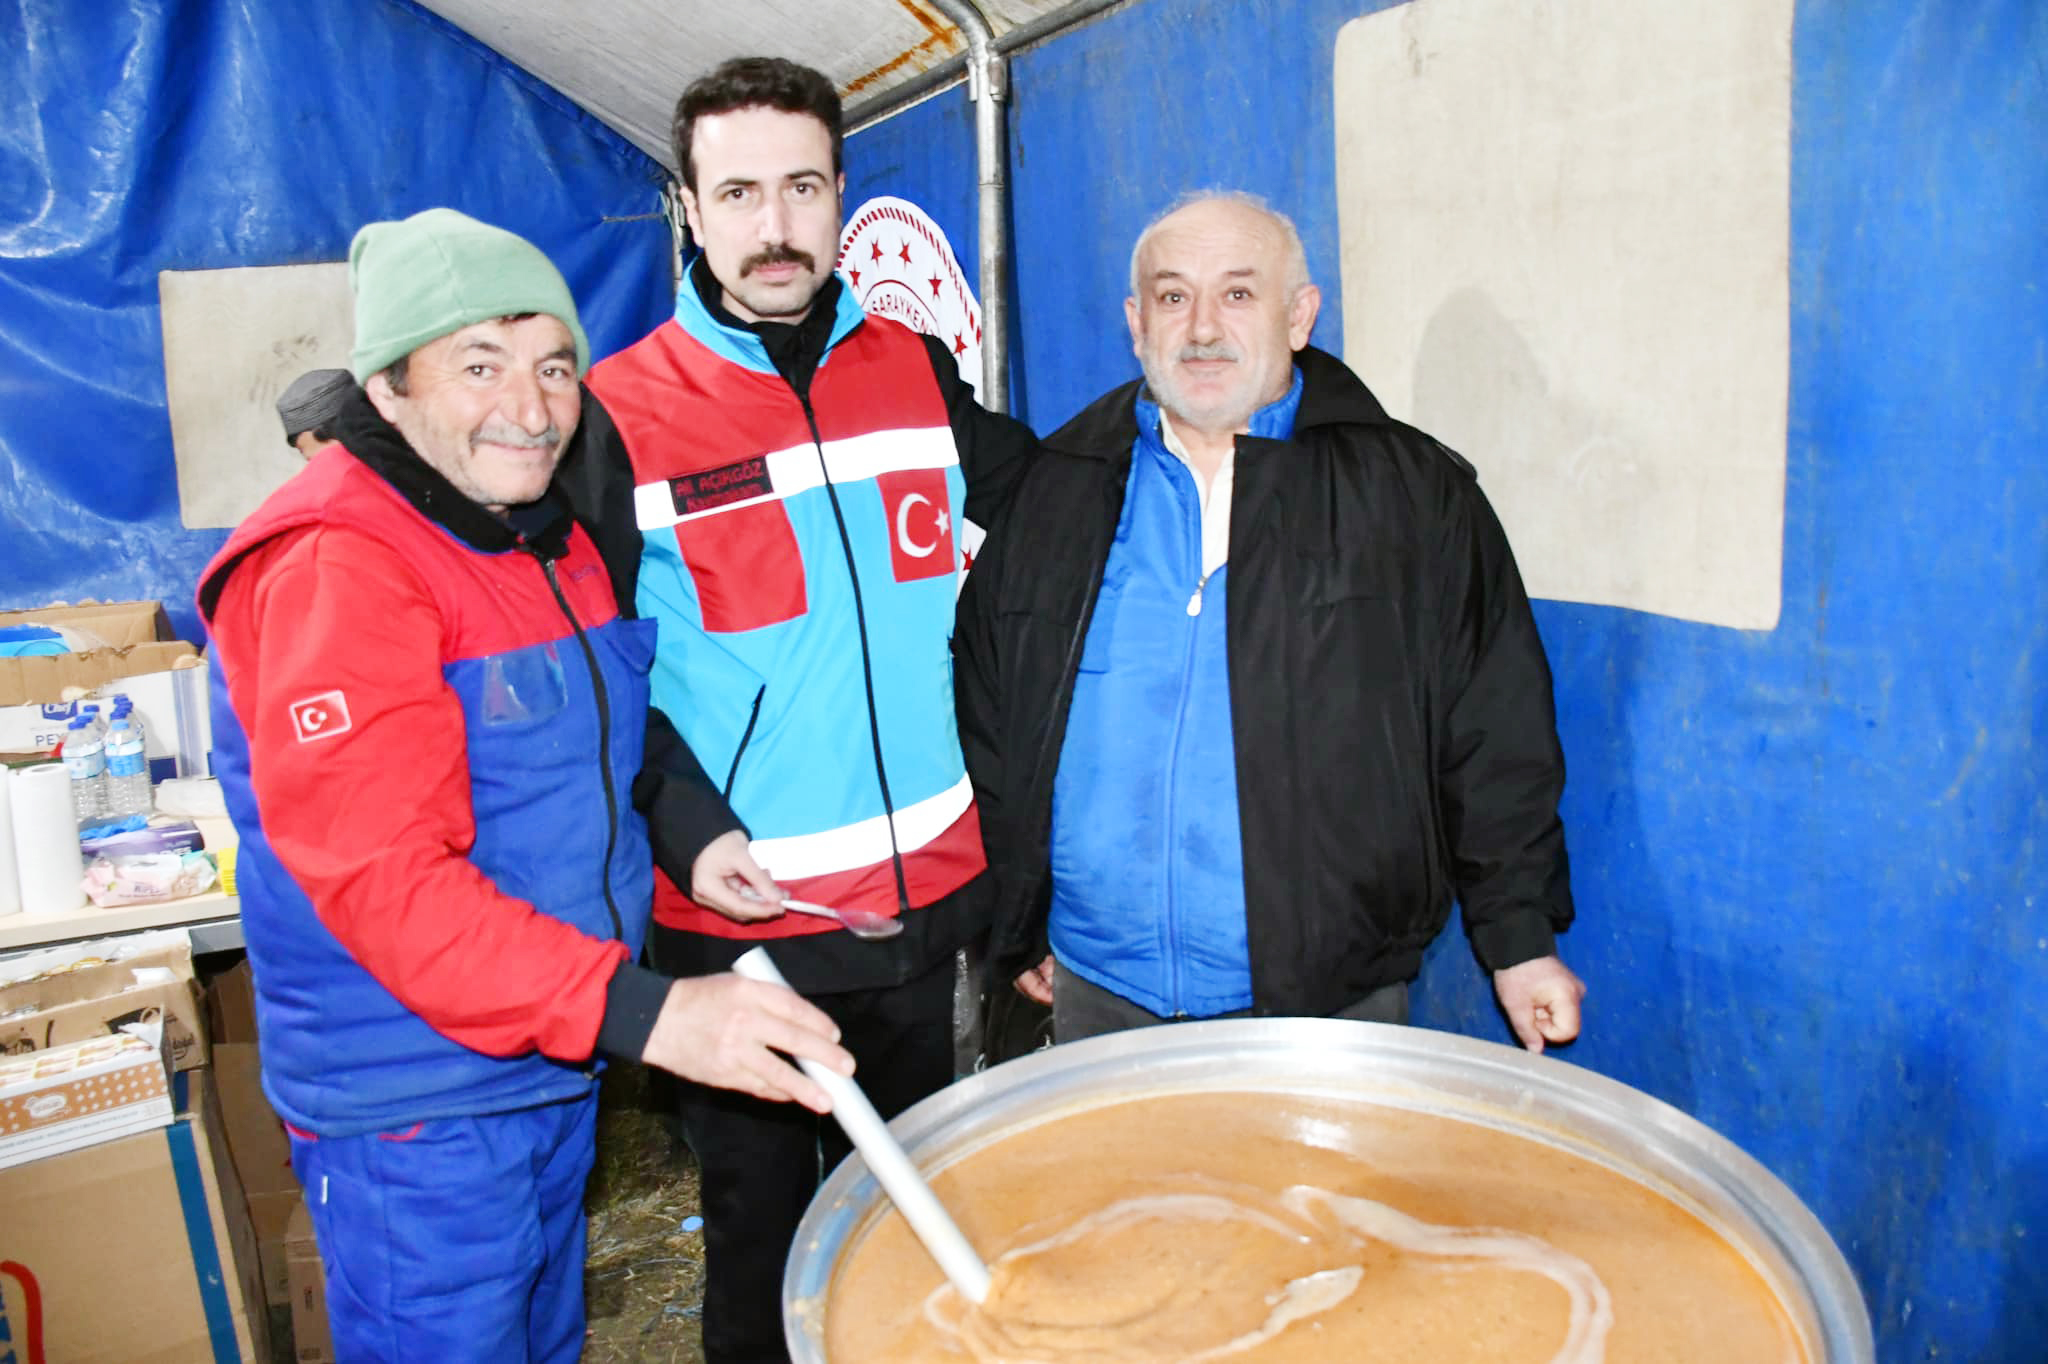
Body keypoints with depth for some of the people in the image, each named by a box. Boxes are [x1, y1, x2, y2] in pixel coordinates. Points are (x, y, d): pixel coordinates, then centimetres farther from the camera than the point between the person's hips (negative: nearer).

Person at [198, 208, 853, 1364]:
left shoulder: (558, 537, 6)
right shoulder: (334, 569, -22)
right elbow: (380, 875, -31)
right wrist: (638, 1011, -37)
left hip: (560, 1052, 8)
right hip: (417, 1107, -8)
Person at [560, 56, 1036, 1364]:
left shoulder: (916, 369, 2)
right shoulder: (618, 412, -8)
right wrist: (681, 832, -17)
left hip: (924, 896, 4)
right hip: (734, 914, -3)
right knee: (759, 1229, 16)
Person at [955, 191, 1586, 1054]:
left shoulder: (1416, 495, -1)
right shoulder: (1052, 494, 4)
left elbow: (1494, 739, 1)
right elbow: (987, 721, 10)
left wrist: (1520, 939, 0)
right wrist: (1018, 929, 12)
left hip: (1327, 999, -2)